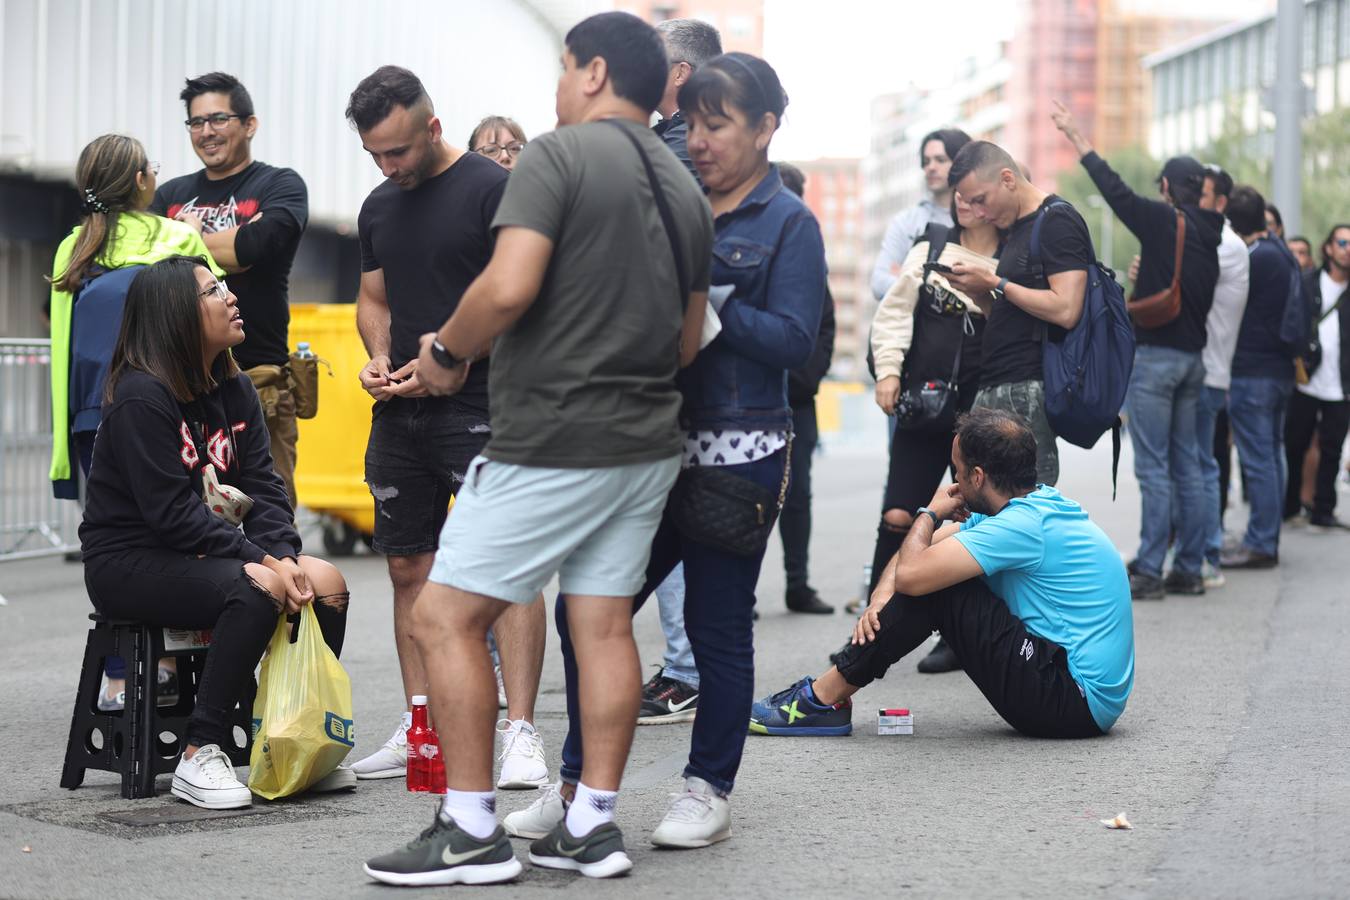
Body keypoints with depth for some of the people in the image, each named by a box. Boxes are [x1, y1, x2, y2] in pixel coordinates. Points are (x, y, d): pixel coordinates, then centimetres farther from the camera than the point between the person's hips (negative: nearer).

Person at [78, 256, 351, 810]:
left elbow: (263, 485, 2)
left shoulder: (234, 390, 9)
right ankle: (200, 756, -25)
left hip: (204, 555, 8)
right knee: (257, 589, -32)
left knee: (325, 581, -13)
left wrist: (283, 554, -17)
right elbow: (171, 512, -23)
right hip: (129, 563, -8)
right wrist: (262, 561, -26)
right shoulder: (140, 396, -16)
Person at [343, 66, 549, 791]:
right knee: (409, 570, 9)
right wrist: (377, 356, 3)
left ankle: (520, 733, -11)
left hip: (479, 408, -7)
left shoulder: (492, 190, -8)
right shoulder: (380, 207, 15)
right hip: (400, 413, 7)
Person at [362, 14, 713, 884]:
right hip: (648, 443, 8)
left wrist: (446, 350, -5)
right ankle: (592, 826, 12)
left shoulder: (559, 155, -10)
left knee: (446, 615, -2)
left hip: (554, 443, -8)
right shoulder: (686, 190, 14)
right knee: (604, 624, 11)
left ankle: (472, 833, -2)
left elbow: (509, 287, -21)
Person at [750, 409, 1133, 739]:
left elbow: (911, 574, -23)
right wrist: (881, 596, -6)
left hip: (1078, 700, -10)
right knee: (936, 569, 10)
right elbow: (912, 556, 15)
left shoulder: (1022, 524, -20)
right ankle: (829, 694, 8)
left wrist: (931, 513, -2)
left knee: (933, 582, -12)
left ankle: (824, 699, -4)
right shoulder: (1035, 504, 11)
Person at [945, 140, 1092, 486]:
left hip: (1027, 392, -9)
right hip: (993, 392, 9)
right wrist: (978, 292, 6)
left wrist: (996, 283, -11)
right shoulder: (1014, 229, 21)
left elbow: (1065, 310, -19)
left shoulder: (1058, 221, -8)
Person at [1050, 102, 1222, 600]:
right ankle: (1189, 570, 13)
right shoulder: (1211, 235, 10)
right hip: (1193, 358, 7)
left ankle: (1148, 572, -7)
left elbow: (1114, 188, -5)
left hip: (1153, 356, -7)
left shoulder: (1162, 221, -10)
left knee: (1154, 468, -7)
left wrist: (1077, 137, 4)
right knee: (1187, 466, 11)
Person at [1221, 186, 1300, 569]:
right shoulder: (1283, 254, 12)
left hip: (1251, 373, -9)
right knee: (1272, 457, 13)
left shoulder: (1255, 259, -16)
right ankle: (1268, 540, 18)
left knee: (1257, 460, -6)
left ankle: (1259, 544, -4)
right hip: (1281, 368, 9)